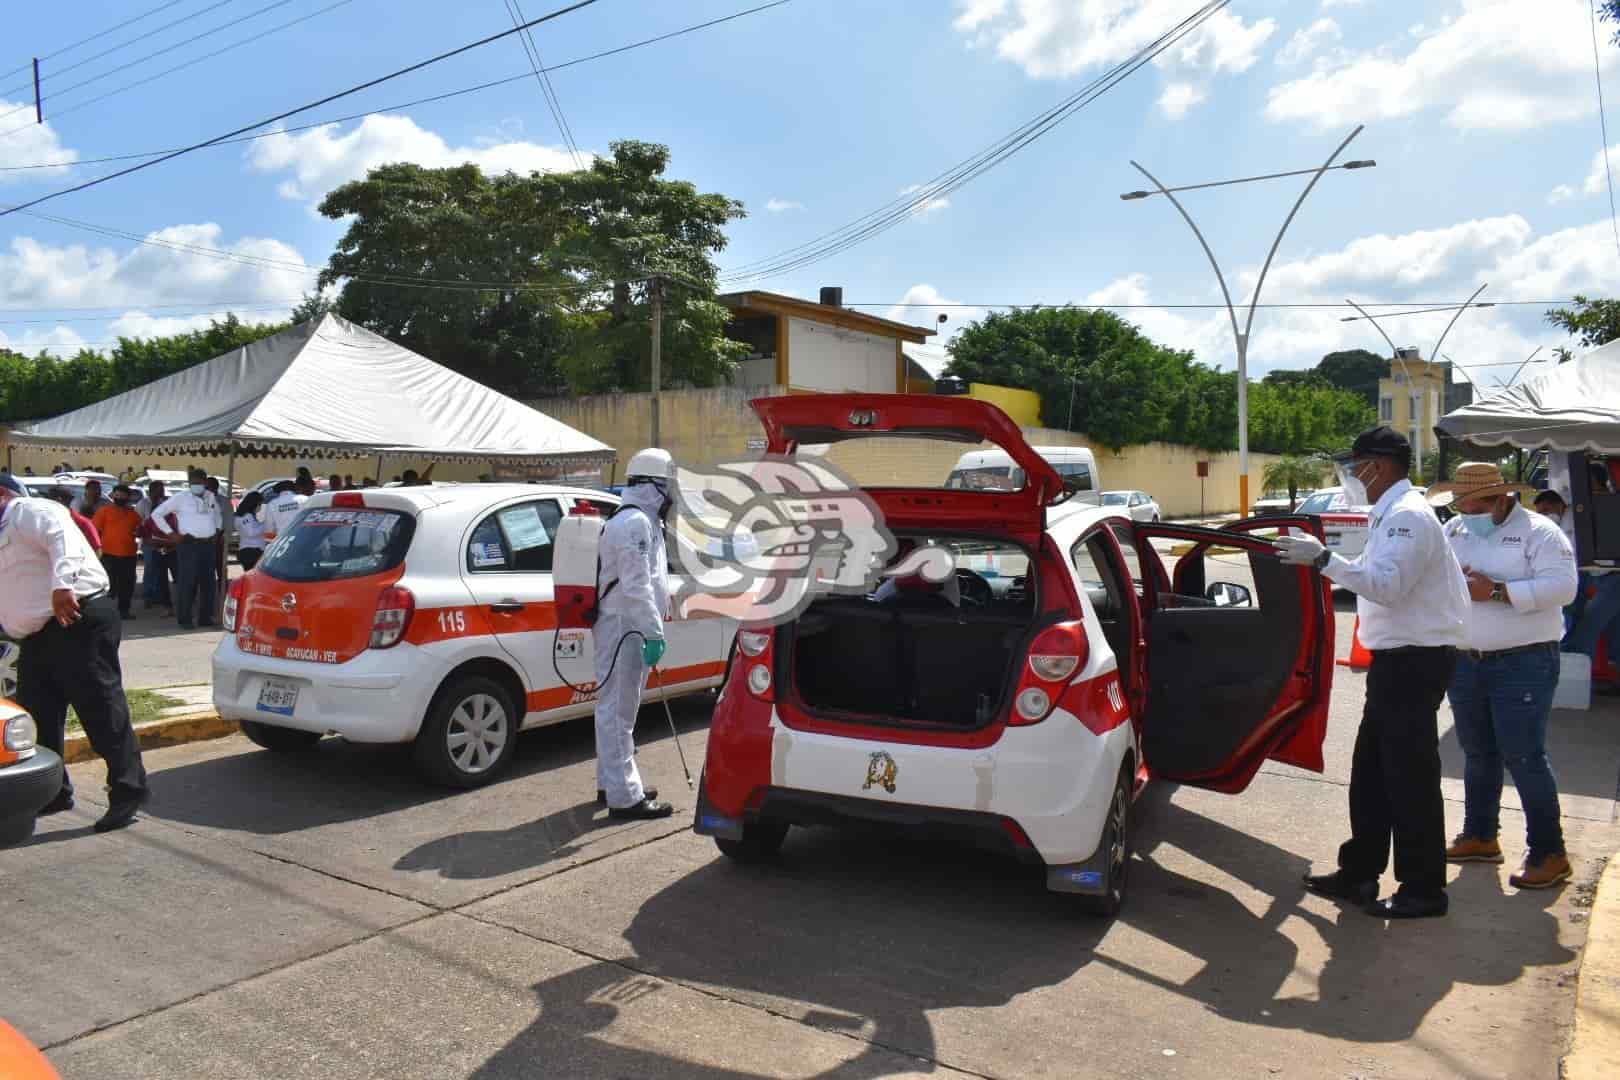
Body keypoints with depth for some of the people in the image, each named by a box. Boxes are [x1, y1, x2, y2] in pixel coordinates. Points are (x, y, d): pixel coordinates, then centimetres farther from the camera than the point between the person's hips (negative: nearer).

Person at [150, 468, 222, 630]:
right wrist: (171, 533, -7)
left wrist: (217, 529, 18)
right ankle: (185, 619, 0)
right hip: (189, 545, -5)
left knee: (208, 582, 7)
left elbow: (217, 513, 34)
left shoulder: (210, 497, 13)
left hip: (208, 544, 5)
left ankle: (205, 617, 16)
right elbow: (157, 514, -1)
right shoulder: (180, 498, -3)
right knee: (187, 583, -6)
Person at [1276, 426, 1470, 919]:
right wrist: (1322, 560, 16)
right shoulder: (1392, 514, 16)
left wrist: (1323, 558, -28)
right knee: (1371, 771, 15)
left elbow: (1387, 584, -27)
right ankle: (1359, 871, 25)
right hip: (1398, 658, 10)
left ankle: (1424, 888, 11)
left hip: (1414, 662, -10)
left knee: (1410, 777, -1)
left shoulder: (1408, 516, -16)